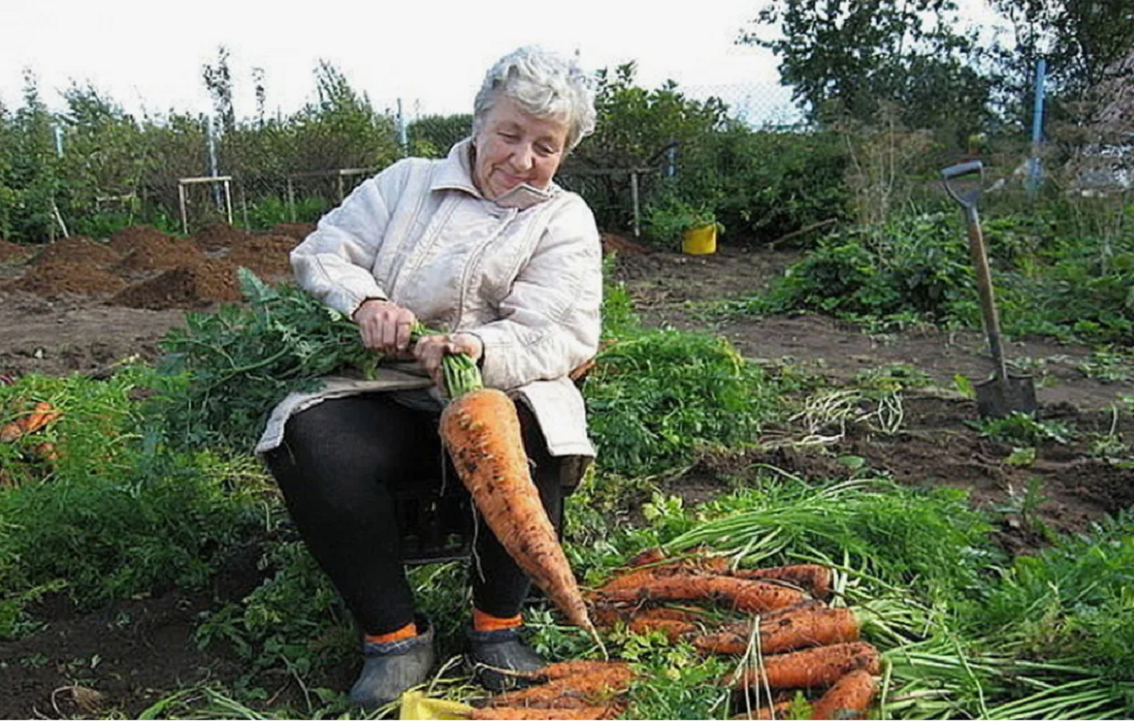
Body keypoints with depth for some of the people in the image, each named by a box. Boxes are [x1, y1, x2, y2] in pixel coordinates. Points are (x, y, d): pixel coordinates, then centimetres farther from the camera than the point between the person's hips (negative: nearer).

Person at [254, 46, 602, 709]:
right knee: (307, 440, -28)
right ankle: (395, 634, -15)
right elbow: (322, 250, 12)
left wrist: (485, 351, -27)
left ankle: (499, 624, -11)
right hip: (385, 397, 2)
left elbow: (565, 335, -6)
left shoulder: (565, 220, 9)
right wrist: (363, 300, -11)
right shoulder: (406, 183, 17)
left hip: (501, 390, -2)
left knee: (527, 433, -36)